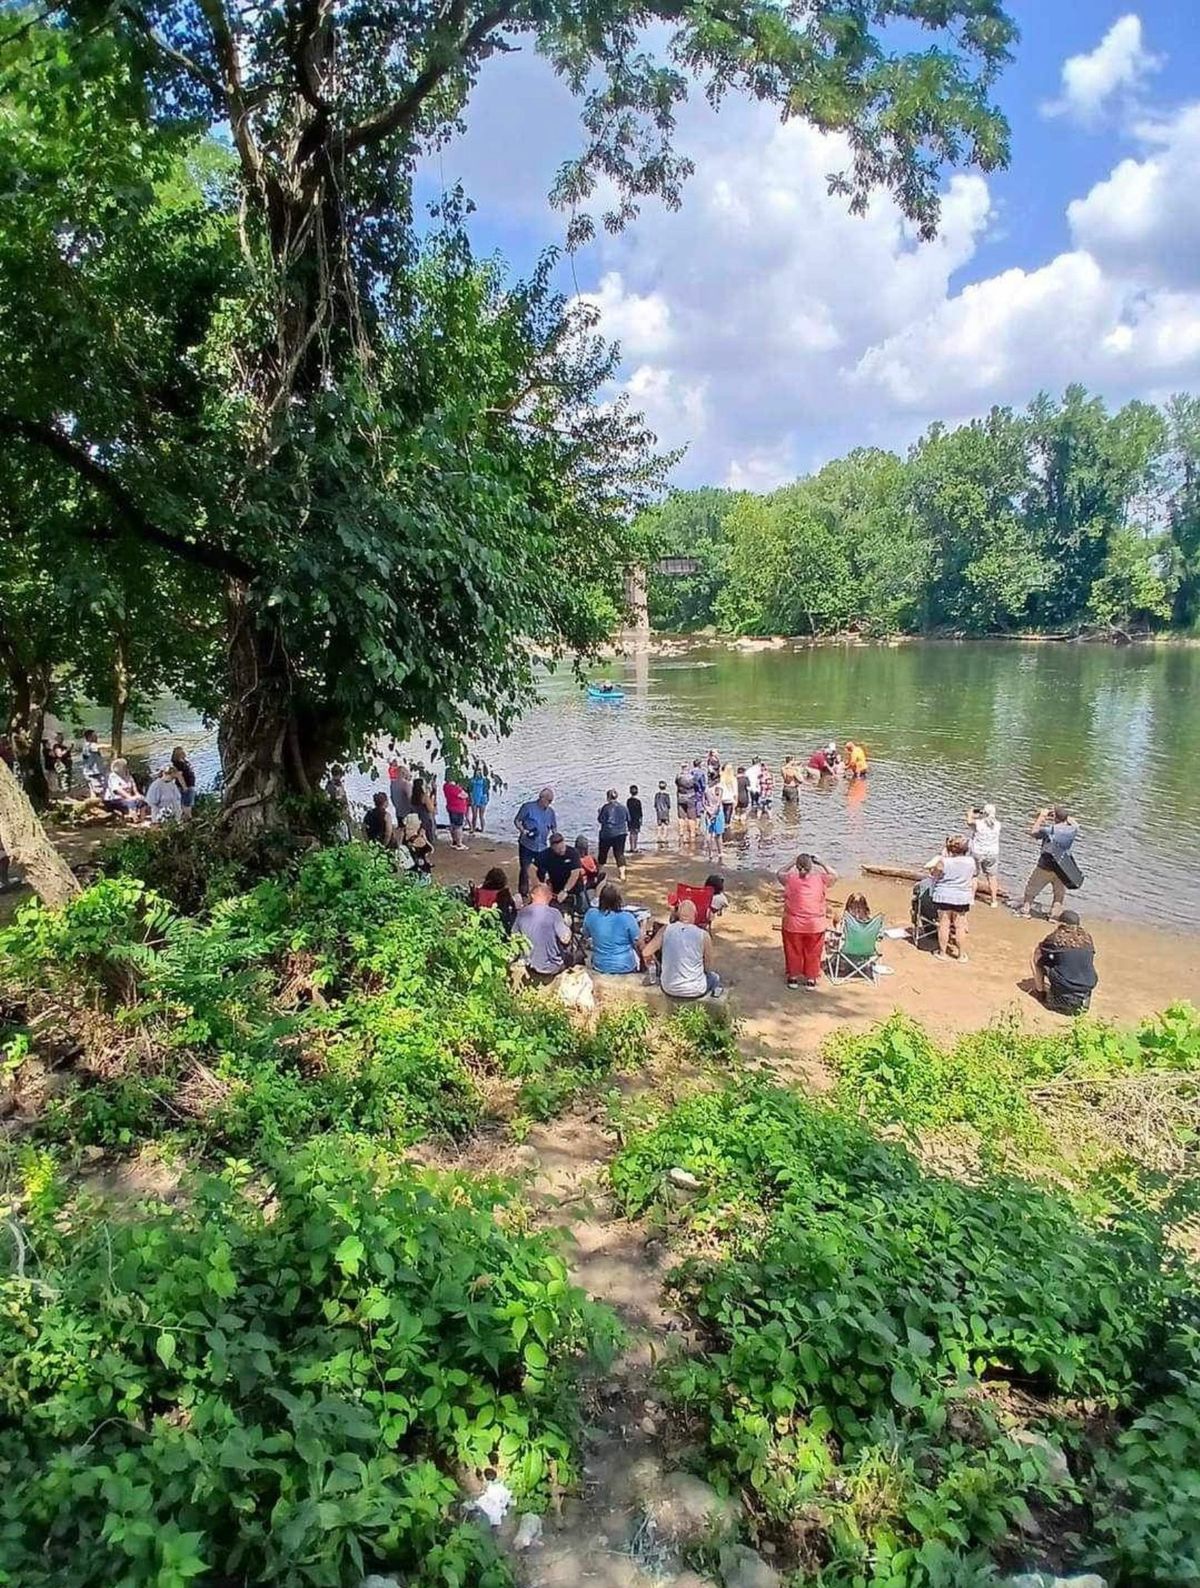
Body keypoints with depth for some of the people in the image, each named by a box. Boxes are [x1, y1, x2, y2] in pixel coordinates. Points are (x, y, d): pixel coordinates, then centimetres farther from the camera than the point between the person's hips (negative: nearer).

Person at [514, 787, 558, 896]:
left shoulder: (550, 811, 9)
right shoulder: (528, 806, -6)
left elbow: (554, 827, 20)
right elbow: (517, 820, -3)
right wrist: (523, 830, -20)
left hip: (542, 846, 4)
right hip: (527, 845, -4)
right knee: (524, 869, -2)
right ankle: (523, 893, 8)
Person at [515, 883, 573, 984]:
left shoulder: (521, 913, -5)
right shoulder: (553, 913, -18)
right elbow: (565, 939, -16)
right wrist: (567, 924, 2)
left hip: (530, 966, 5)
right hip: (551, 967, -5)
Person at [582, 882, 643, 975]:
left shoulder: (591, 914, -14)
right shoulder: (627, 918, -23)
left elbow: (586, 936, 5)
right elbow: (638, 944, -11)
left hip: (600, 967, 2)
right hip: (625, 968, -2)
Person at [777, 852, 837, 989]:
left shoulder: (790, 879, -8)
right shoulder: (820, 879, -8)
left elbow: (779, 873, 13)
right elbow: (834, 875, 11)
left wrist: (792, 864, 10)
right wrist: (821, 863, 8)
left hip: (793, 924, 0)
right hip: (815, 925, 0)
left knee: (793, 951, 16)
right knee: (813, 953, 14)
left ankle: (793, 977, 26)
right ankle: (811, 979, 23)